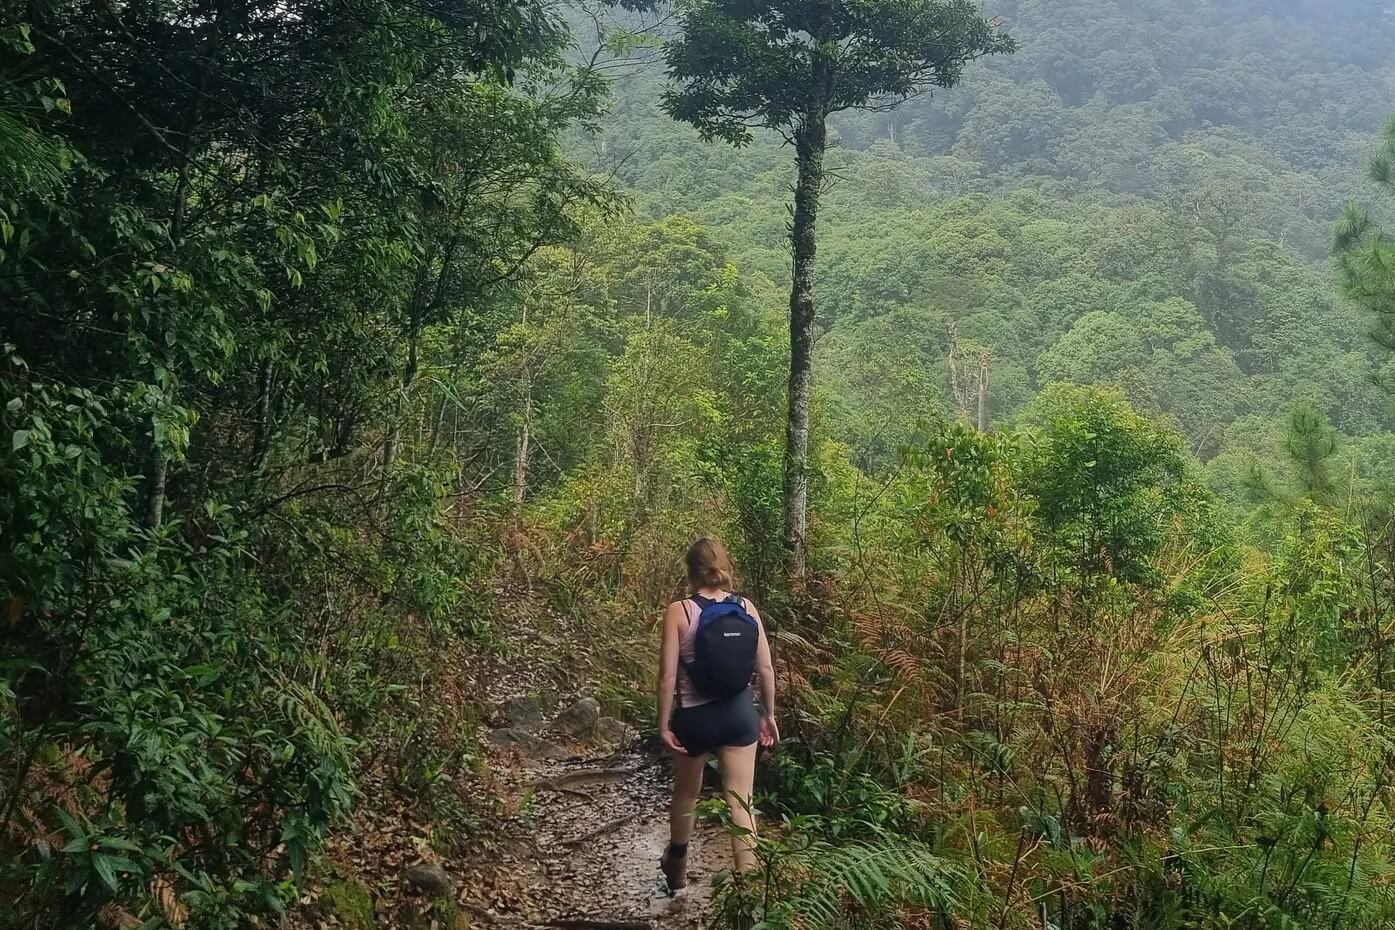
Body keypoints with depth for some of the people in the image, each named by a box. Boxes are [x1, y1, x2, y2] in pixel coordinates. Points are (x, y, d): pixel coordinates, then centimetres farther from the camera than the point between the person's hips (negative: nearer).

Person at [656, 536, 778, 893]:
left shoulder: (679, 611, -12)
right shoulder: (746, 607, -4)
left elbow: (668, 674, -14)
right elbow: (765, 668, -2)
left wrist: (664, 723, -4)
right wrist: (768, 714, 10)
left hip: (695, 716, -1)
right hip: (739, 713, 2)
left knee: (685, 795, 22)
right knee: (741, 803, 7)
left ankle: (677, 867, 43)